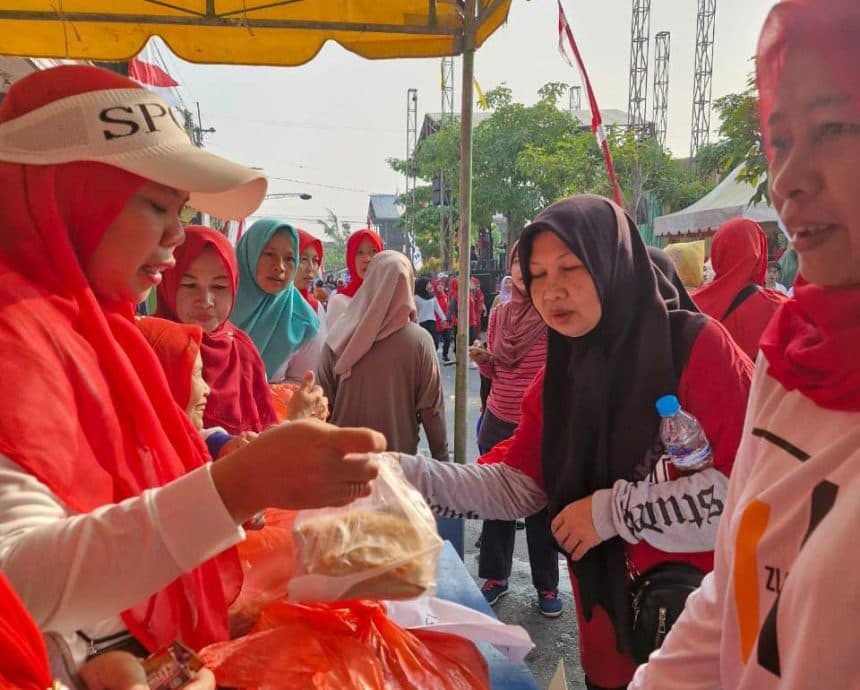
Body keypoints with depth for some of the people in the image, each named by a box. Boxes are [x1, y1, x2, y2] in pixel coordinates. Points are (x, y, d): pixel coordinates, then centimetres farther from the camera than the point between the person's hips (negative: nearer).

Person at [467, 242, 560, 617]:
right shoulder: (499, 313, 4)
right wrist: (483, 359, -7)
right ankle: (496, 576, 32)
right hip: (498, 422, 4)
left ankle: (547, 585, 28)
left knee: (542, 506, 9)